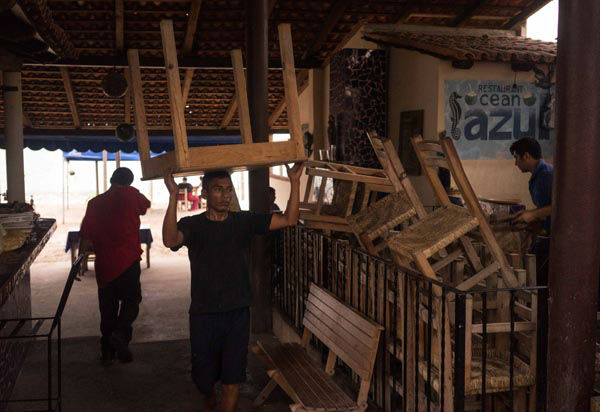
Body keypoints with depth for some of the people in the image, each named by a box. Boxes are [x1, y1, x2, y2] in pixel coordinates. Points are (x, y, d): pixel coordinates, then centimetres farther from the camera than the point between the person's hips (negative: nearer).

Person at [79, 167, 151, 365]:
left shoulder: (95, 202, 4)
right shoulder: (131, 195, -2)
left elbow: (85, 235, 1)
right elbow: (145, 206, 19)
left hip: (103, 263, 3)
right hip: (128, 260, -3)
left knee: (107, 306, 12)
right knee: (131, 300, 7)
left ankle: (107, 351, 17)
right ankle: (121, 333, -18)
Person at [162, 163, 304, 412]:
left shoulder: (243, 222, 0)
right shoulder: (192, 225, -6)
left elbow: (289, 220, -6)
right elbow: (170, 240, -29)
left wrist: (295, 182, -16)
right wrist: (173, 196, -37)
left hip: (237, 314, 1)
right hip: (203, 315, -1)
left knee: (232, 381, 3)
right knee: (204, 377, 16)